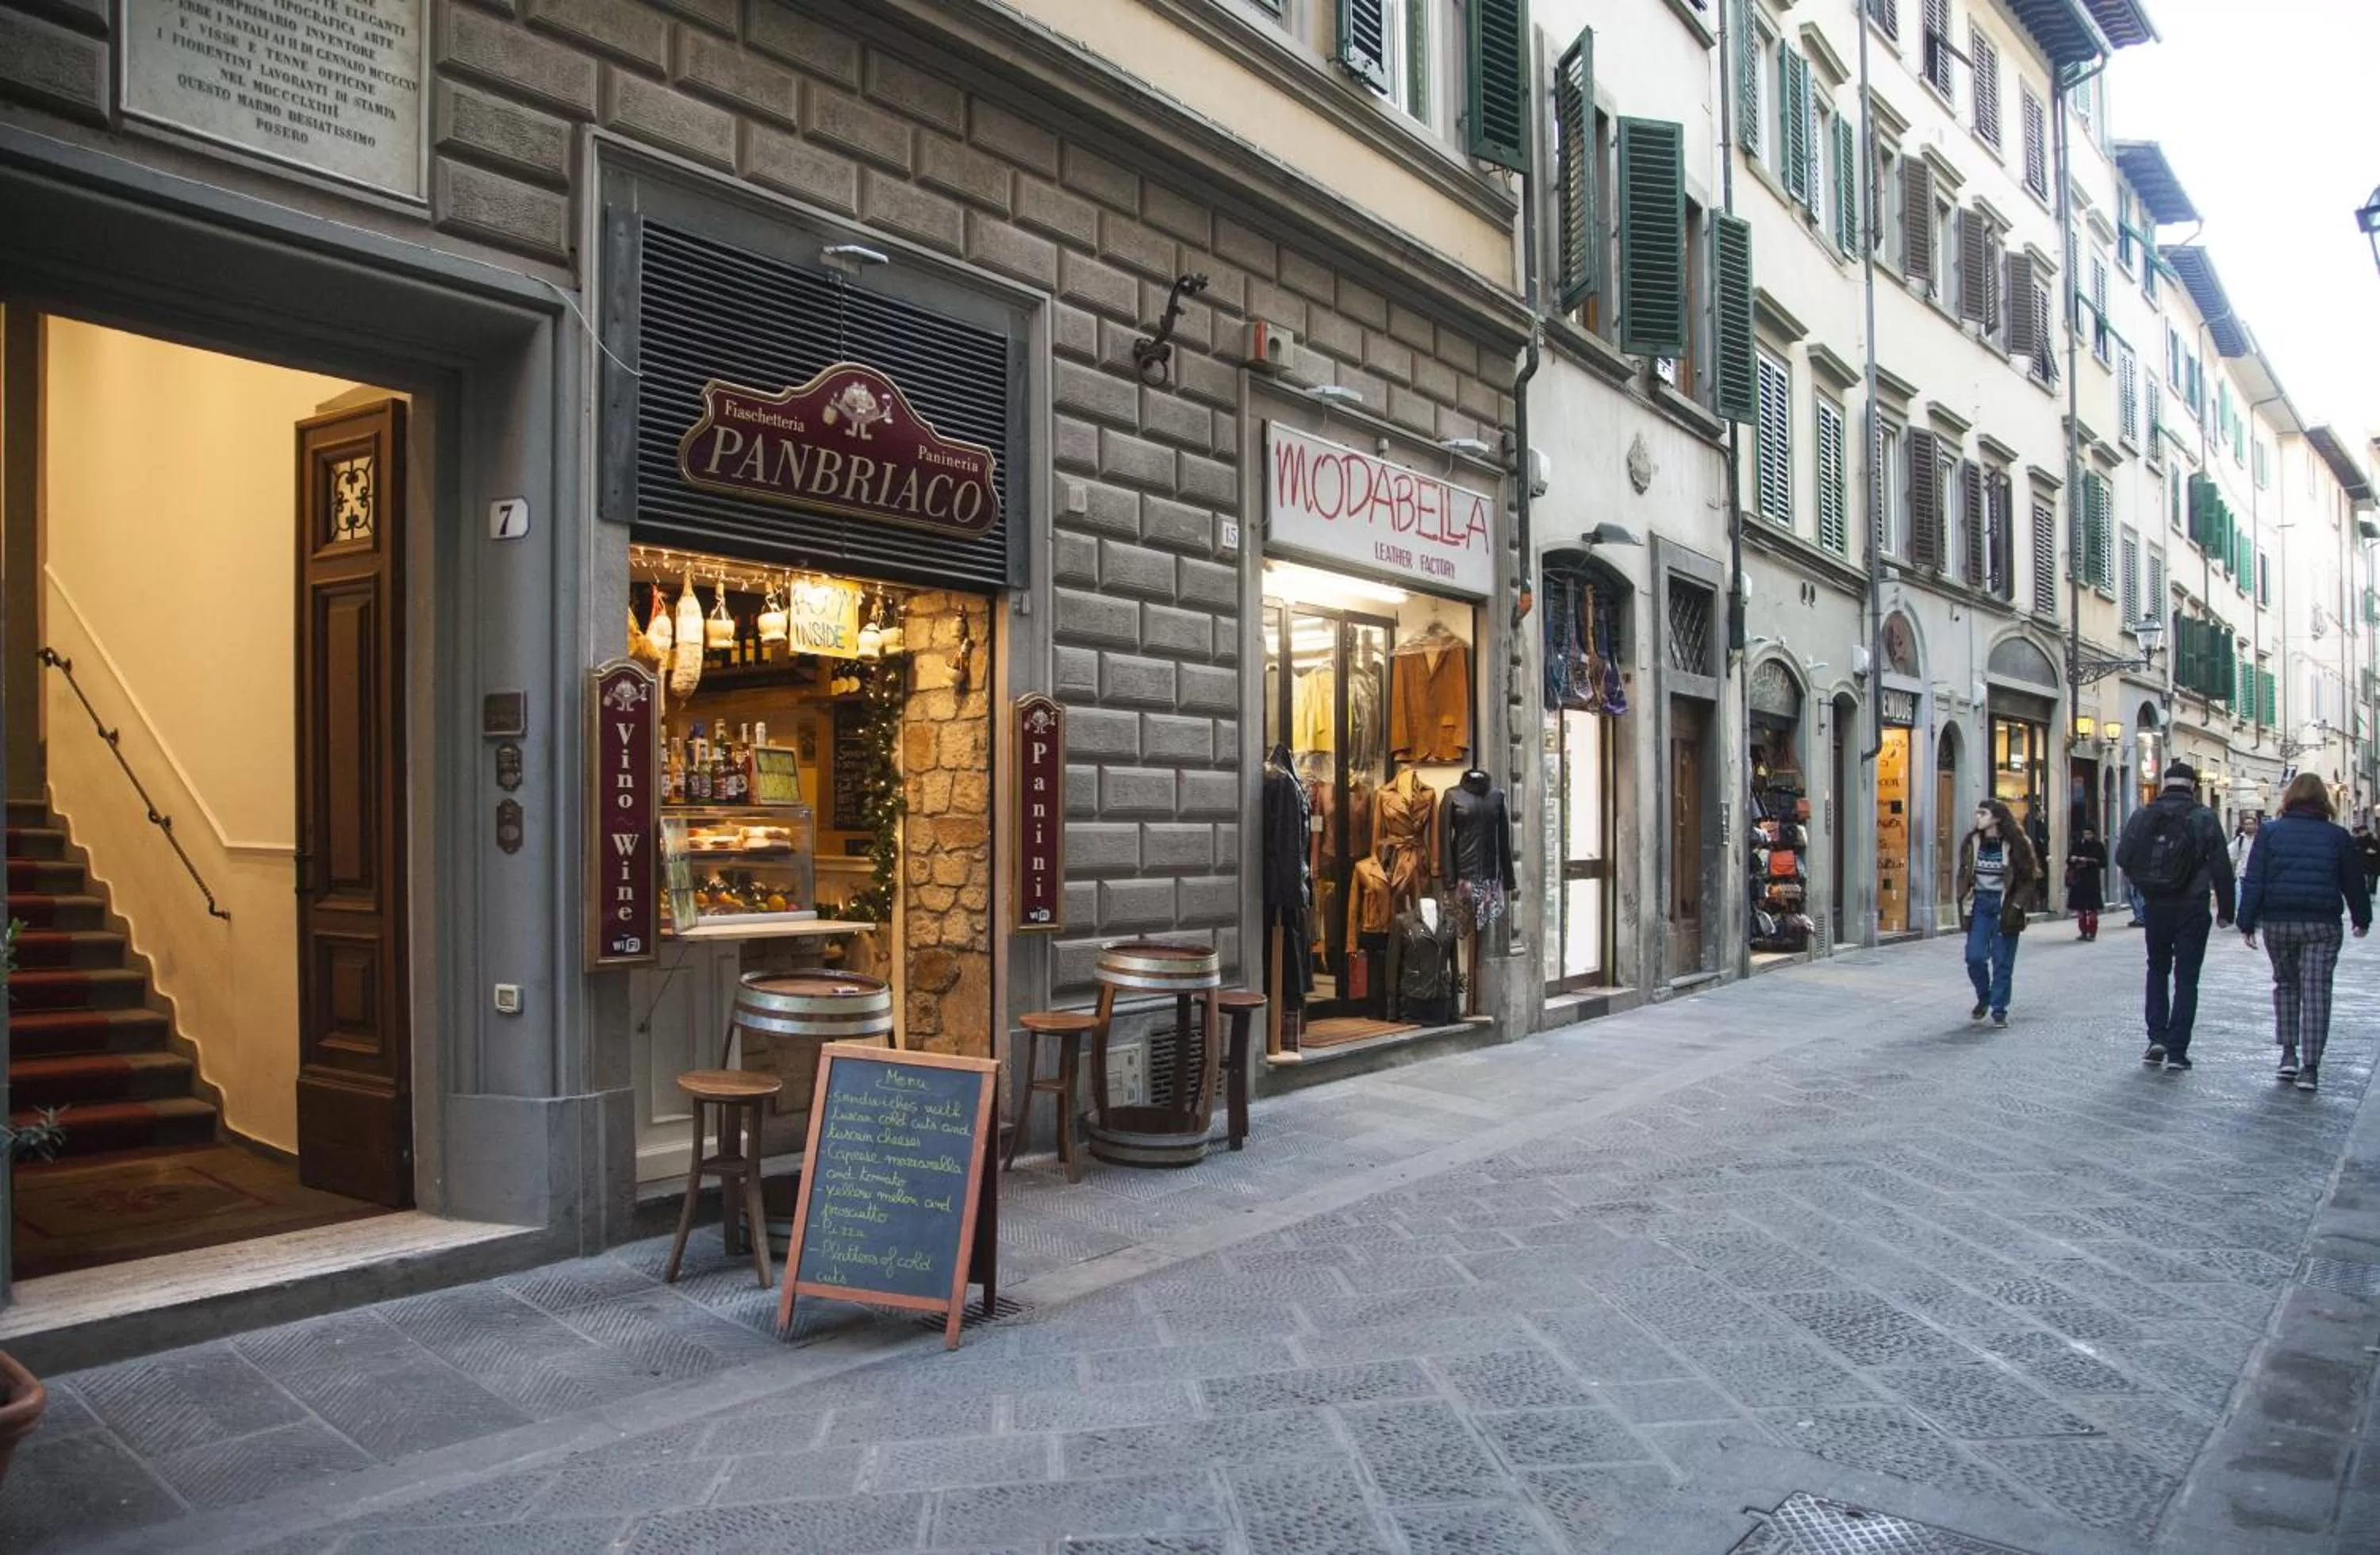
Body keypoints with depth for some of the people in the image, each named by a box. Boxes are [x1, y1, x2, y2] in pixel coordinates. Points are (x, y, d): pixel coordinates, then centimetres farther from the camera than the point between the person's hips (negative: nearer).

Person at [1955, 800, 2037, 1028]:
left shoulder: (2013, 845, -5)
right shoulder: (1972, 843, 5)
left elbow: (2027, 879, -2)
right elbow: (1963, 874, 12)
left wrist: (2016, 906, -10)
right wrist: (1965, 902, 2)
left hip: (2004, 907, -3)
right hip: (1979, 905, 3)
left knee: (2002, 962, 1)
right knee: (1975, 957, -4)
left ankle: (1999, 1010, 10)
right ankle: (1983, 998, 20)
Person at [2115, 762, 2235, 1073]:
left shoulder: (2142, 816, -2)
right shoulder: (2205, 818, -7)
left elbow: (2123, 857, -1)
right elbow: (2221, 867, -6)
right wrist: (2225, 910, 2)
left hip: (2156, 907, 2)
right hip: (2192, 907, -2)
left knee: (2158, 969, 19)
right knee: (2186, 978, 5)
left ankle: (2157, 1037, 8)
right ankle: (2177, 1050, 4)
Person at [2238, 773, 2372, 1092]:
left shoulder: (2270, 833, 0)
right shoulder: (2338, 836, 1)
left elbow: (2253, 882, -3)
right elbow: (2354, 883, 9)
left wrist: (2247, 922, 1)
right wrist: (2362, 919, 23)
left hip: (2277, 922, 1)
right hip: (2322, 924, -1)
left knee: (2285, 983, 18)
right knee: (2316, 991, 0)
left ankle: (2288, 1053, 12)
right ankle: (2309, 1067, -3)